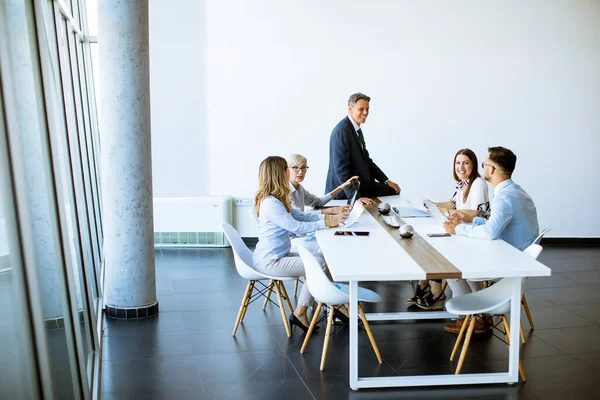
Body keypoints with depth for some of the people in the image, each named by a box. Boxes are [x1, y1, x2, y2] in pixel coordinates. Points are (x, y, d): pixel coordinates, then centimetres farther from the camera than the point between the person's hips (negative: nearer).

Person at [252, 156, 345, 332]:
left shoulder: (277, 199, 10)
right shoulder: (271, 203, -22)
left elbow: (301, 215, 11)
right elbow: (296, 227, -22)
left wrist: (328, 216, 0)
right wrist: (326, 223, -16)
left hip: (278, 255, 10)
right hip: (269, 262, -10)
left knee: (320, 260, 6)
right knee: (320, 264, -11)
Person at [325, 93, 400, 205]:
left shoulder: (357, 130, 13)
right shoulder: (342, 131, -19)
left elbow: (366, 160, 18)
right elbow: (341, 168, -25)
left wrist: (386, 181, 9)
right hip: (344, 194, -10)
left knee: (393, 191, 6)